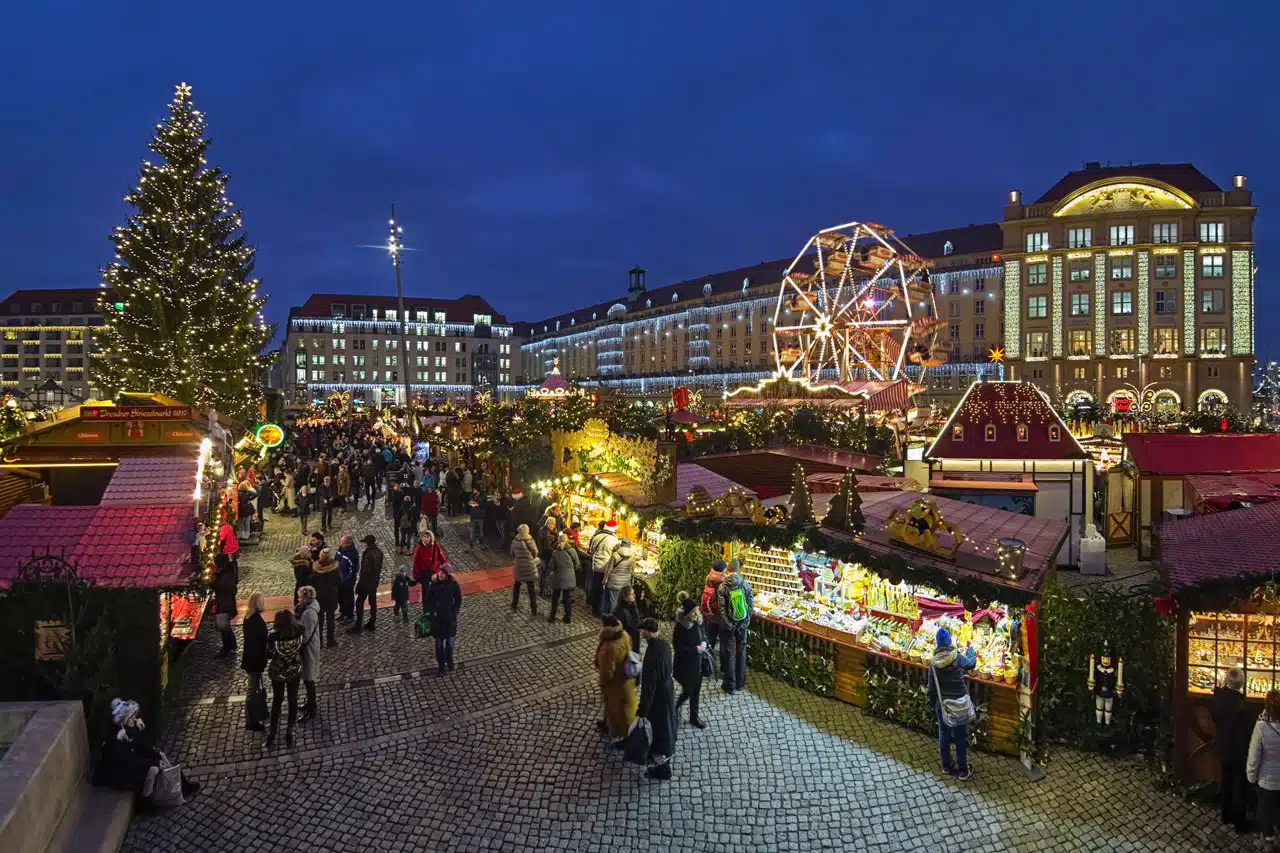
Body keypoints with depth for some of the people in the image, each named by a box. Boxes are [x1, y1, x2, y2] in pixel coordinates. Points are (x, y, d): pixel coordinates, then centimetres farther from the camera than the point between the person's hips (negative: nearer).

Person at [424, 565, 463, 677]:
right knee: (439, 644, 9)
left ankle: (449, 662, 34)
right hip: (437, 618, 0)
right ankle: (440, 665, 22)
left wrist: (454, 612, -8)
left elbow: (458, 600, -2)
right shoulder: (433, 584, -12)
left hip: (450, 617, 0)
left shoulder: (453, 584, -12)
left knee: (450, 642, 14)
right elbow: (428, 600, -3)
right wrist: (432, 612, -11)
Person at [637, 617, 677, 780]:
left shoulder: (653, 654, -35)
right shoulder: (664, 643, -7)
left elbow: (649, 684, -28)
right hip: (667, 689, 8)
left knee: (660, 728, 10)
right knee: (664, 725, 28)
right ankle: (658, 752, 51)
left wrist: (642, 710, -18)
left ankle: (662, 767, 29)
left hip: (659, 695, -8)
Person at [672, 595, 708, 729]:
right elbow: (677, 646, -19)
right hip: (685, 664, -6)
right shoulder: (680, 626, -25)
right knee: (688, 691, 5)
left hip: (698, 662, 6)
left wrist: (704, 642, -10)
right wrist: (695, 649, -22)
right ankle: (675, 708, 35)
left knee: (696, 690, 16)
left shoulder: (698, 620, -7)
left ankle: (694, 717, 32)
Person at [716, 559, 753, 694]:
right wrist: (746, 621, 6)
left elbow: (721, 608, -15)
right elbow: (751, 604, -4)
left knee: (728, 653, 9)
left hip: (728, 624, -2)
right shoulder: (745, 584, -8)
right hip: (742, 624, 2)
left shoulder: (723, 587, -14)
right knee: (741, 651, 16)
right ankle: (740, 682, 25)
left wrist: (727, 624, -6)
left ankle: (729, 684, 14)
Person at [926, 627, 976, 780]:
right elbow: (971, 663, 8)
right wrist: (971, 651, 28)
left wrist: (932, 703, 12)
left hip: (941, 703, 2)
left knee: (944, 733, 17)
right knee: (960, 735, 9)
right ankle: (962, 770, 17)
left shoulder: (933, 662, -9)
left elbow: (931, 686, -2)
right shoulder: (958, 657, -15)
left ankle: (946, 765, 32)